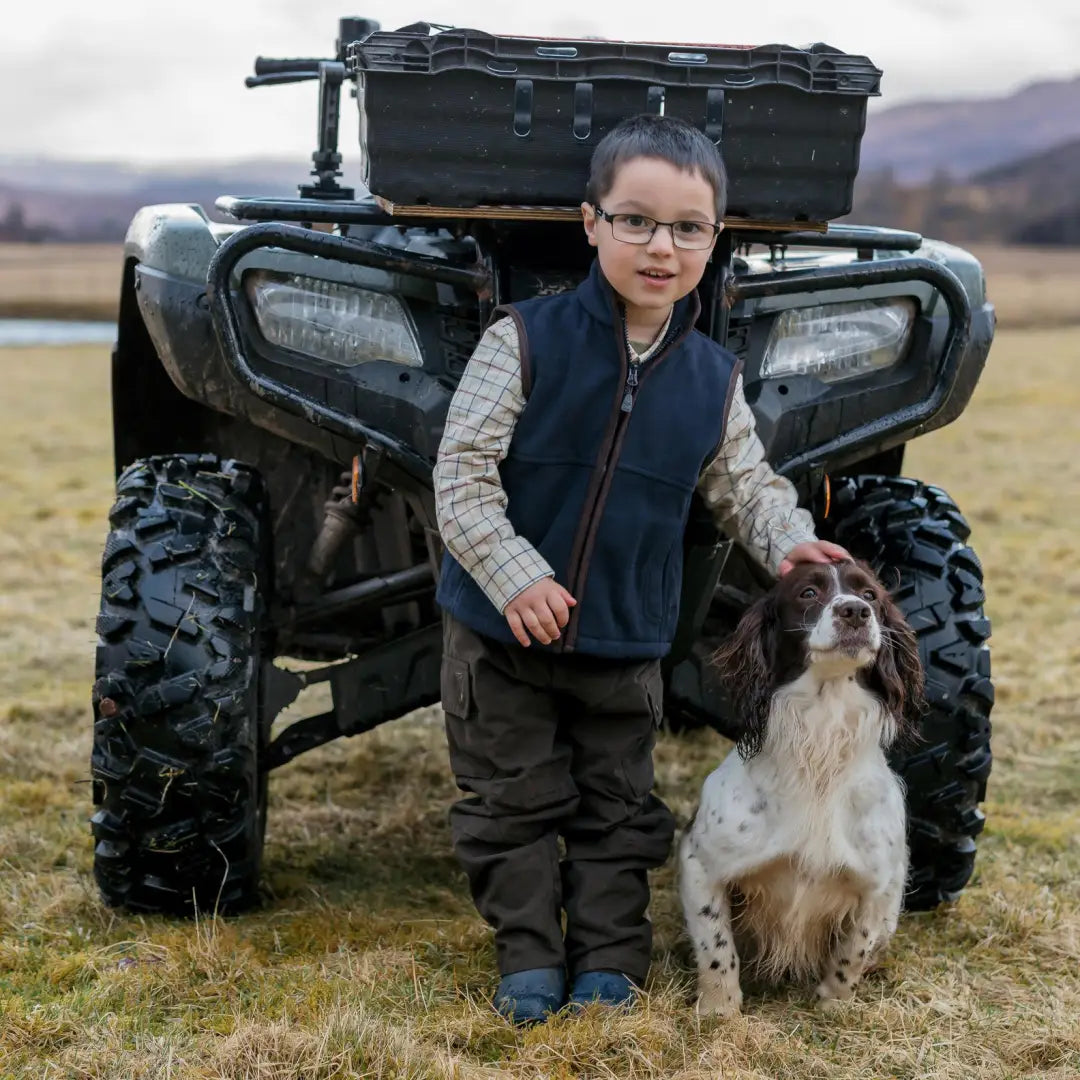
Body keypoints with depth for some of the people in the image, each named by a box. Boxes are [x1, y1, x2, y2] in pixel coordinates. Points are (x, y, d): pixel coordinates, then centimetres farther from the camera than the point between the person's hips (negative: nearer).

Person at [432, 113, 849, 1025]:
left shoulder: (714, 380, -2)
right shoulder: (525, 341, -14)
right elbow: (463, 471, -15)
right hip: (502, 631, -2)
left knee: (618, 810, 13)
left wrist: (788, 541, -11)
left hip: (627, 642, 3)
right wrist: (515, 575, -24)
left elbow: (746, 485, 9)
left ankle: (609, 959, 26)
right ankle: (529, 959, 22)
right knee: (516, 802, 8)